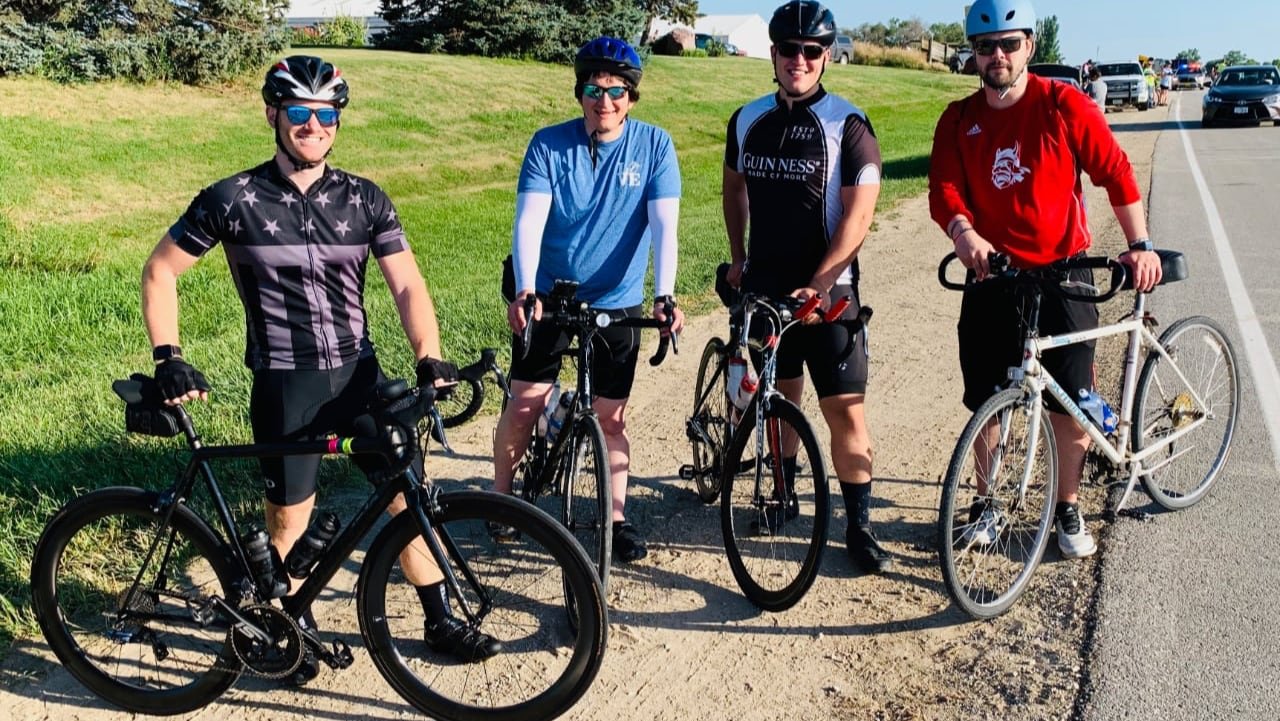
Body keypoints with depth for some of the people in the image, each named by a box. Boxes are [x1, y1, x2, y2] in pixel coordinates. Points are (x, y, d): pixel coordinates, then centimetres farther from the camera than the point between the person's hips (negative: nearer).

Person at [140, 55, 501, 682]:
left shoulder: (365, 200, 1)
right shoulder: (234, 199, -6)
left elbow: (406, 283, -4)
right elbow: (160, 272, 2)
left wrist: (429, 357, -19)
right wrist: (168, 359, -8)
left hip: (359, 372, 3)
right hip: (284, 384, -2)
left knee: (409, 493, 5)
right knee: (288, 520, 6)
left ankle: (441, 622, 21)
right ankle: (293, 627, 31)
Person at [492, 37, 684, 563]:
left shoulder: (654, 144, -7)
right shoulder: (548, 144, -9)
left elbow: (663, 224, -14)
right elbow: (528, 220, -17)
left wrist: (665, 295, -27)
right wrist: (524, 290, -32)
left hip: (617, 302, 0)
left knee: (611, 418, 5)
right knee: (524, 406, 1)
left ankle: (618, 519, 18)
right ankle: (500, 497, 23)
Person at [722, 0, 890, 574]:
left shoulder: (847, 125, -8)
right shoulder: (748, 120, 6)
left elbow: (858, 214, -14)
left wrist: (819, 282, -22)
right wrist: (737, 259, 16)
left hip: (827, 290, -4)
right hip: (764, 286, 4)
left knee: (845, 409, -4)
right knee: (782, 397, 15)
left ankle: (859, 526, 5)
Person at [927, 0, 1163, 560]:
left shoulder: (1064, 106, -5)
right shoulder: (958, 120, 2)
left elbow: (1115, 172, -3)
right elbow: (944, 189, -7)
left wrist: (1140, 244, -10)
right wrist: (963, 231, -28)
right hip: (990, 276, 2)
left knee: (1070, 404, 3)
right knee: (985, 402, 7)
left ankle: (1068, 509, 23)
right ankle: (986, 504, 25)